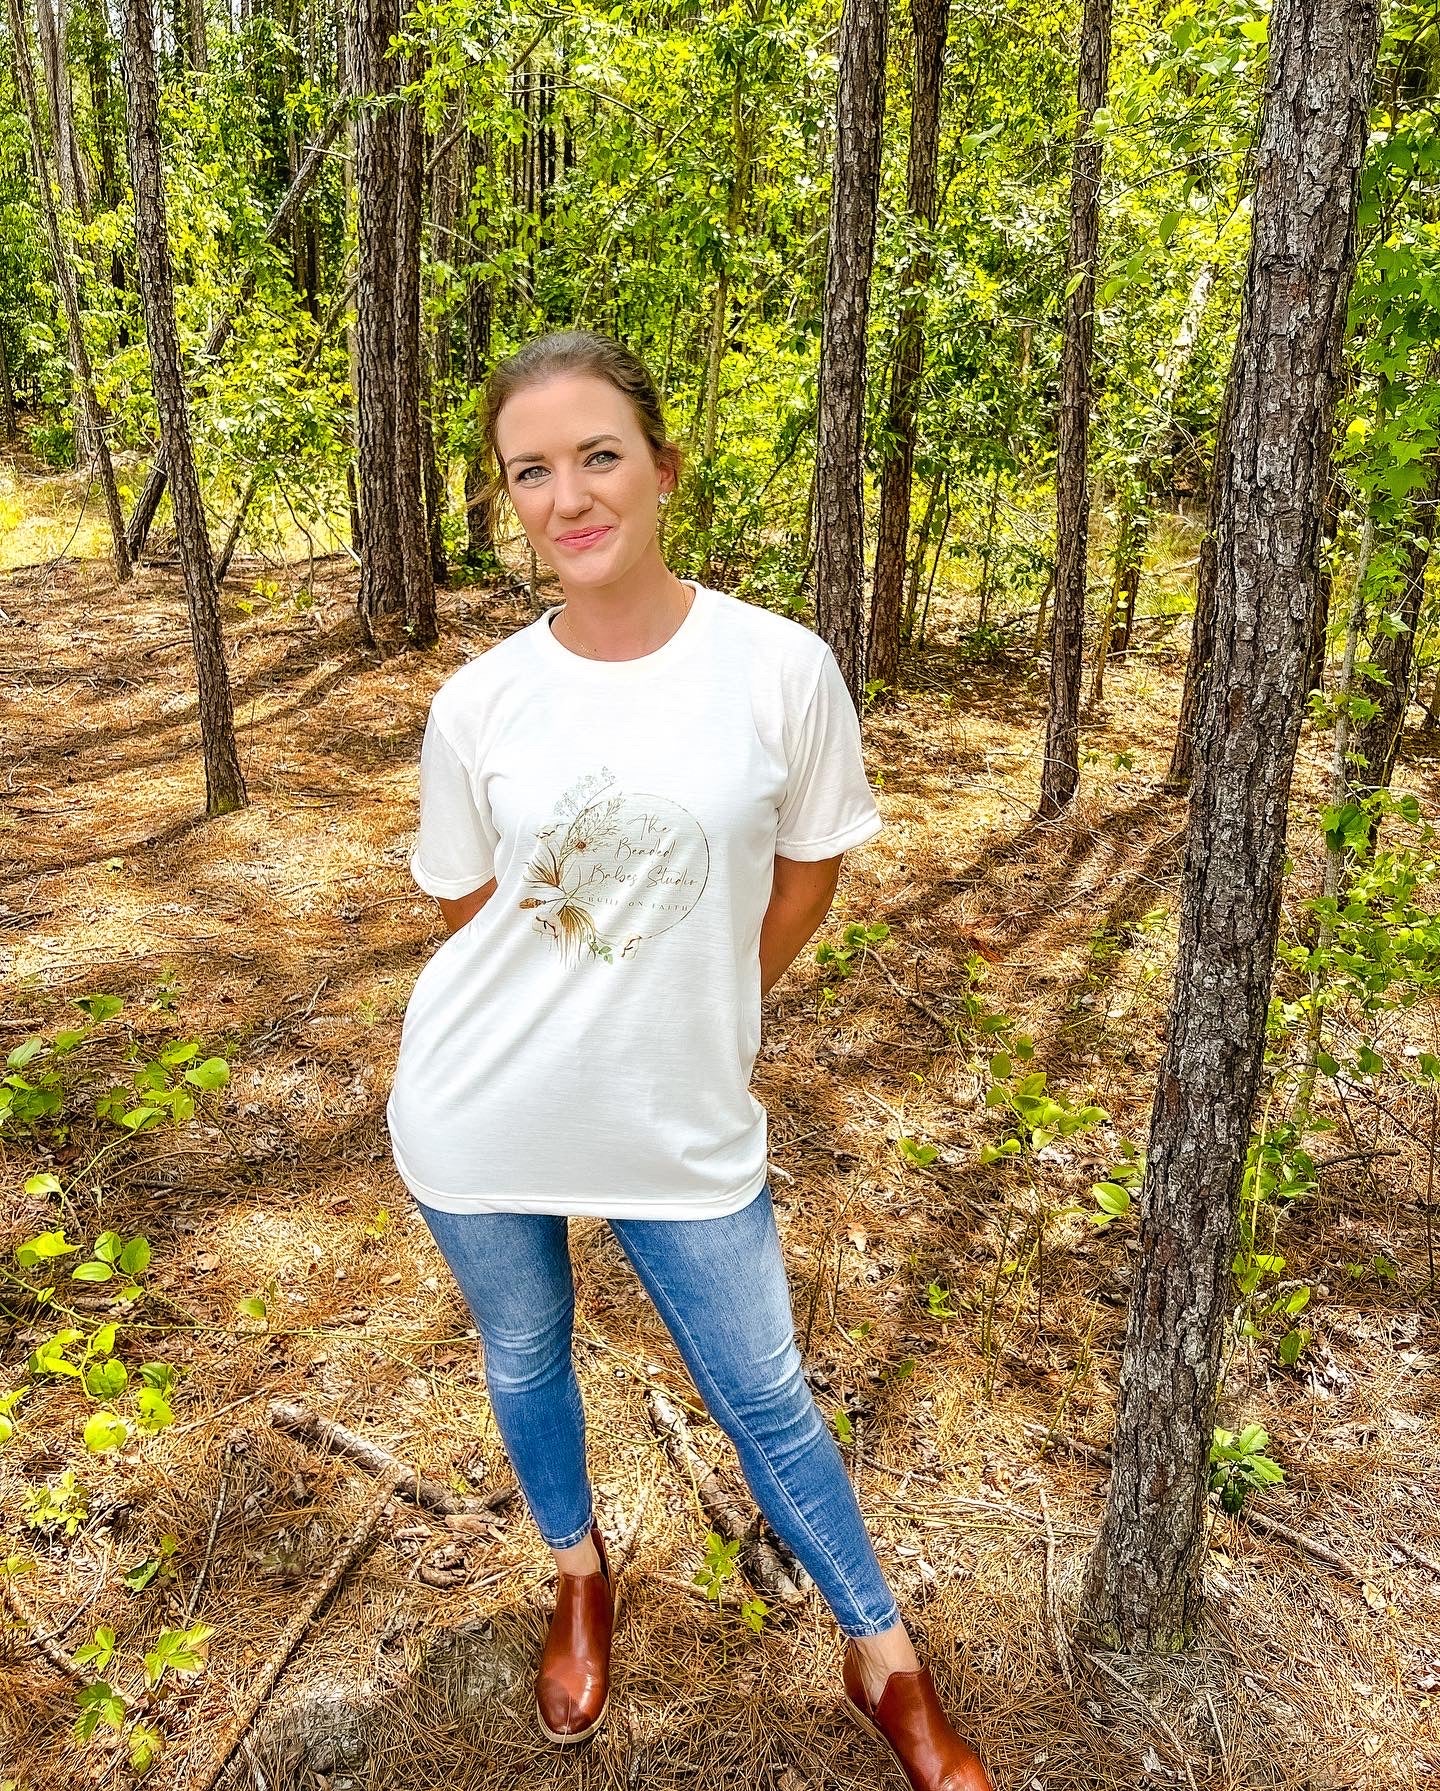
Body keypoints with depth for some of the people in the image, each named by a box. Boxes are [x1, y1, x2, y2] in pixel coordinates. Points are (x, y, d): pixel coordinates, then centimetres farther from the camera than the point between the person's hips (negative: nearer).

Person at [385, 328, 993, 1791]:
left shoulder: (781, 669, -13)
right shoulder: (477, 703, -9)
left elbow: (808, 873, 0)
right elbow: (467, 906, 5)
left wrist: (699, 1018, 6)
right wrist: (565, 1011, 4)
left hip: (684, 1122, -1)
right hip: (479, 1118, 2)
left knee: (763, 1397, 13)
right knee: (525, 1360, 22)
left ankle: (886, 1667, 38)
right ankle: (578, 1573, 54)